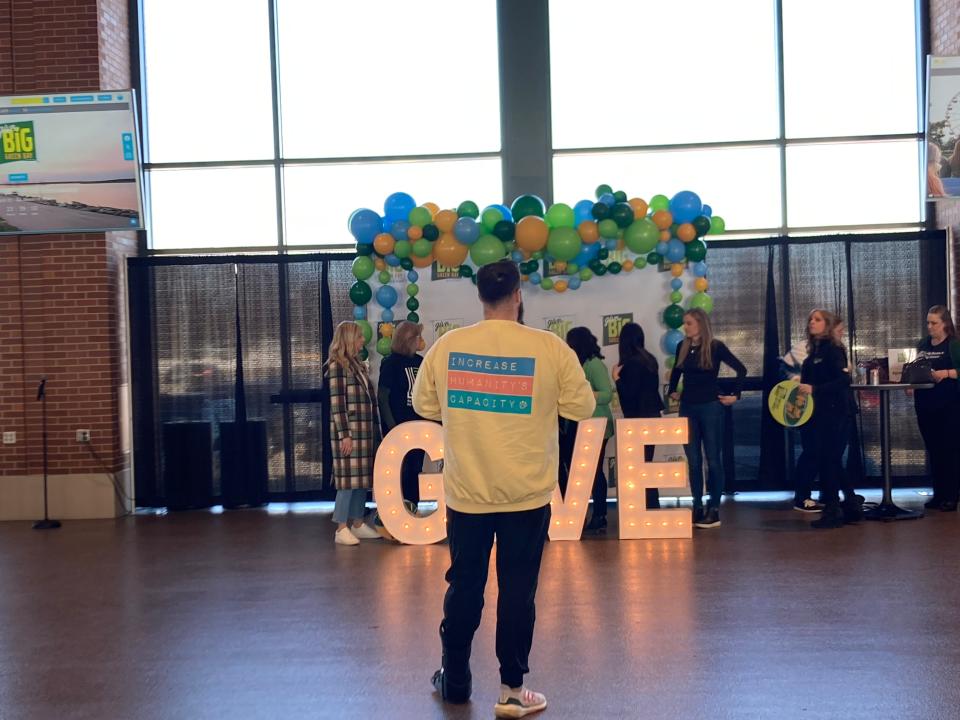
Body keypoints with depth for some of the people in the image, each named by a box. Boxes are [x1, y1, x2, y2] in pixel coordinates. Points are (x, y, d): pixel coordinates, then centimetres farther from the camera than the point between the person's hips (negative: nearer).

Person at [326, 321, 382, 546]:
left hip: (366, 430, 8)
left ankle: (357, 523, 18)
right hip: (350, 430, -8)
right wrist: (344, 434, -18)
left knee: (363, 477, 10)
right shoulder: (337, 365, -8)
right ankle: (341, 529, -3)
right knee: (349, 477, -7)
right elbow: (337, 403, -13)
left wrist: (375, 430, 13)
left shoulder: (359, 365, 16)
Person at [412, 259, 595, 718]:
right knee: (517, 590, 6)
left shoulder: (447, 346, -4)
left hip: (466, 491, 2)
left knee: (464, 585, 15)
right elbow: (582, 407, -1)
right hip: (527, 493, -2)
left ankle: (455, 678, 27)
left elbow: (424, 405, 8)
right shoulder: (550, 348, -10)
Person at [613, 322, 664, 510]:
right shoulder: (648, 359, 11)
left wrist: (617, 377, -6)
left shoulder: (632, 362, -15)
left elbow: (629, 393, -18)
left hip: (640, 417, -9)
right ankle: (653, 506, 16)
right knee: (646, 463, 13)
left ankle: (650, 508, -5)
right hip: (651, 415, 9)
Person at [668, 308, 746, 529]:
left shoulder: (715, 347, -7)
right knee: (693, 461, 6)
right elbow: (676, 371, 25)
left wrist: (735, 395, -6)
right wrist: (672, 391, 15)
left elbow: (741, 369, -5)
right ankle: (697, 507, 12)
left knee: (712, 459, 0)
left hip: (710, 407, -5)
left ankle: (714, 509, 4)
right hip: (687, 408, 5)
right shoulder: (682, 347, 7)